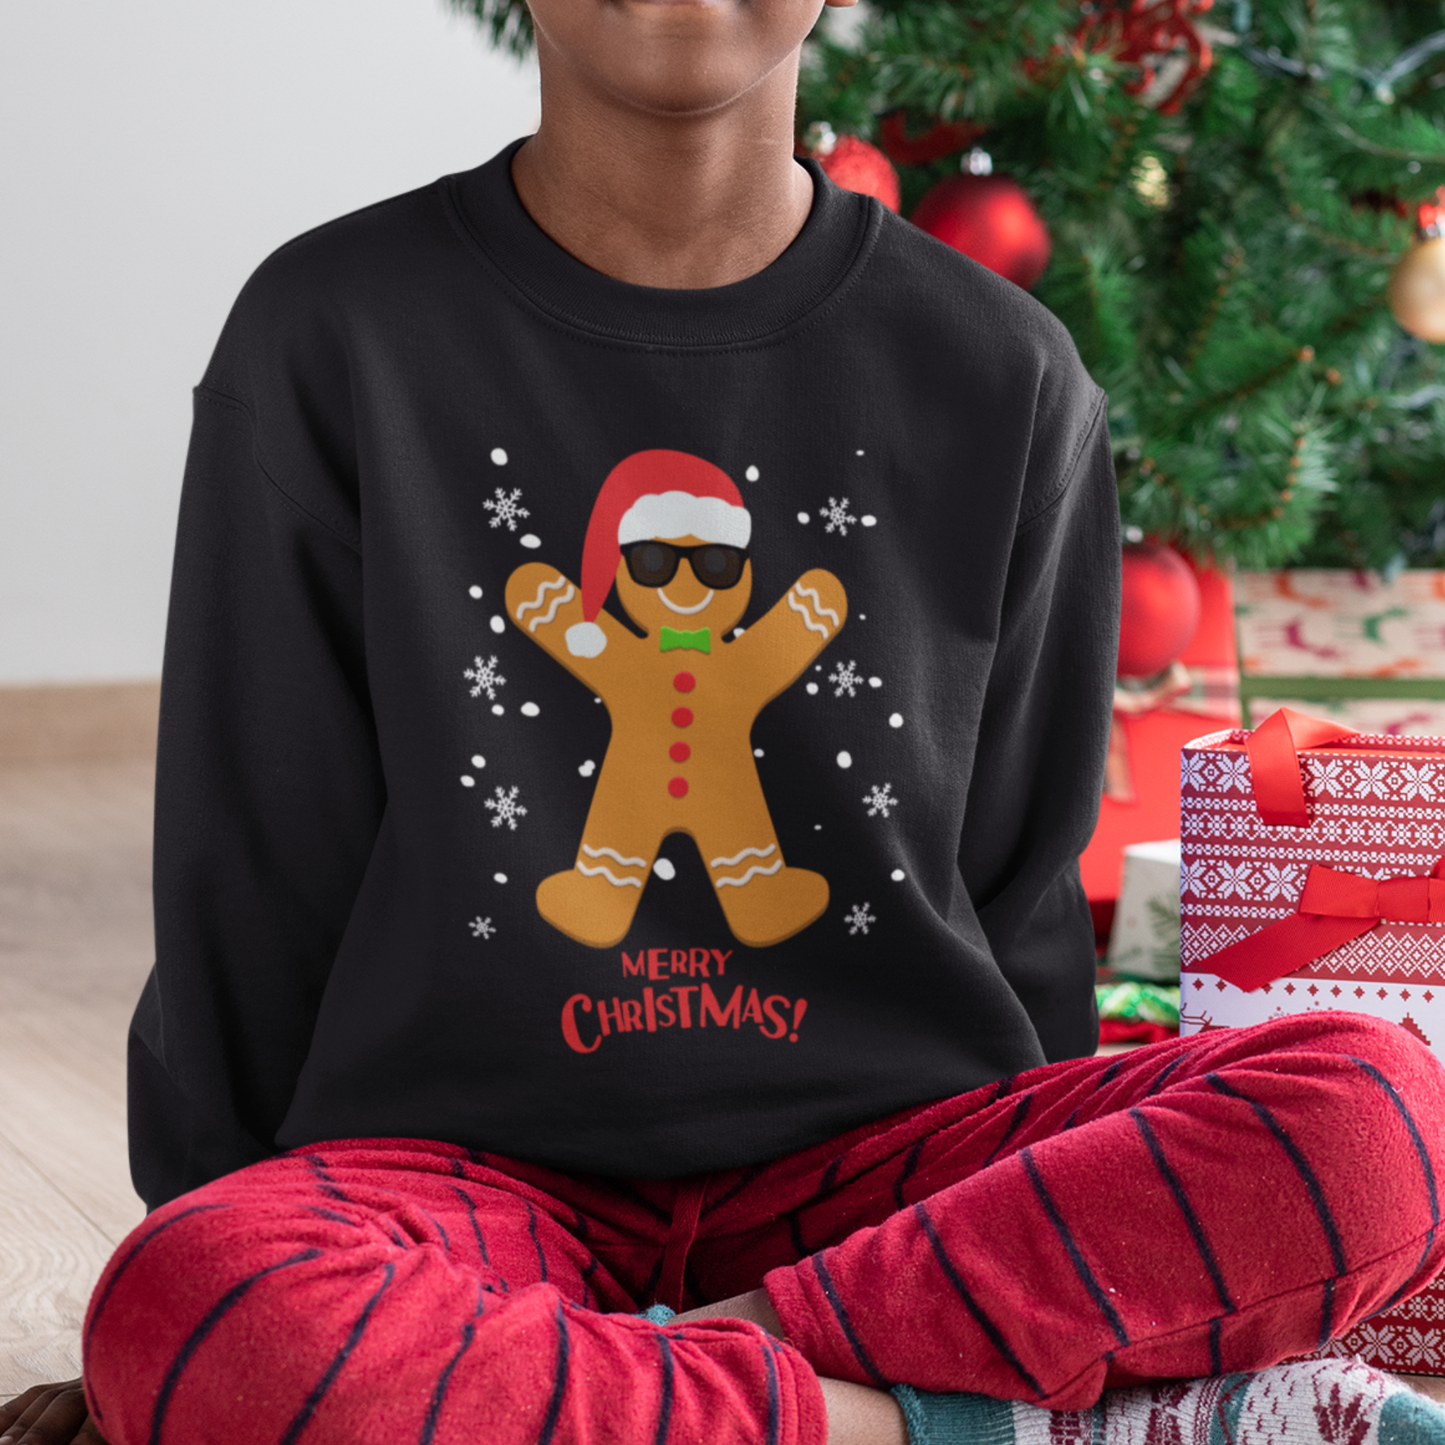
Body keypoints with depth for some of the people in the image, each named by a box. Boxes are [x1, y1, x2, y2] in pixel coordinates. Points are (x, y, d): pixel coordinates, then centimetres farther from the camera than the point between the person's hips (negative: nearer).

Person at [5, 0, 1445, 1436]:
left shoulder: (1006, 379, 3)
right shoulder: (330, 342, -2)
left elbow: (1019, 888, 11)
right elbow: (251, 883, 2)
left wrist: (1055, 1217, 12)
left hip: (875, 1166, 1)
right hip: (476, 1173, -1)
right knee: (186, 1315, -36)